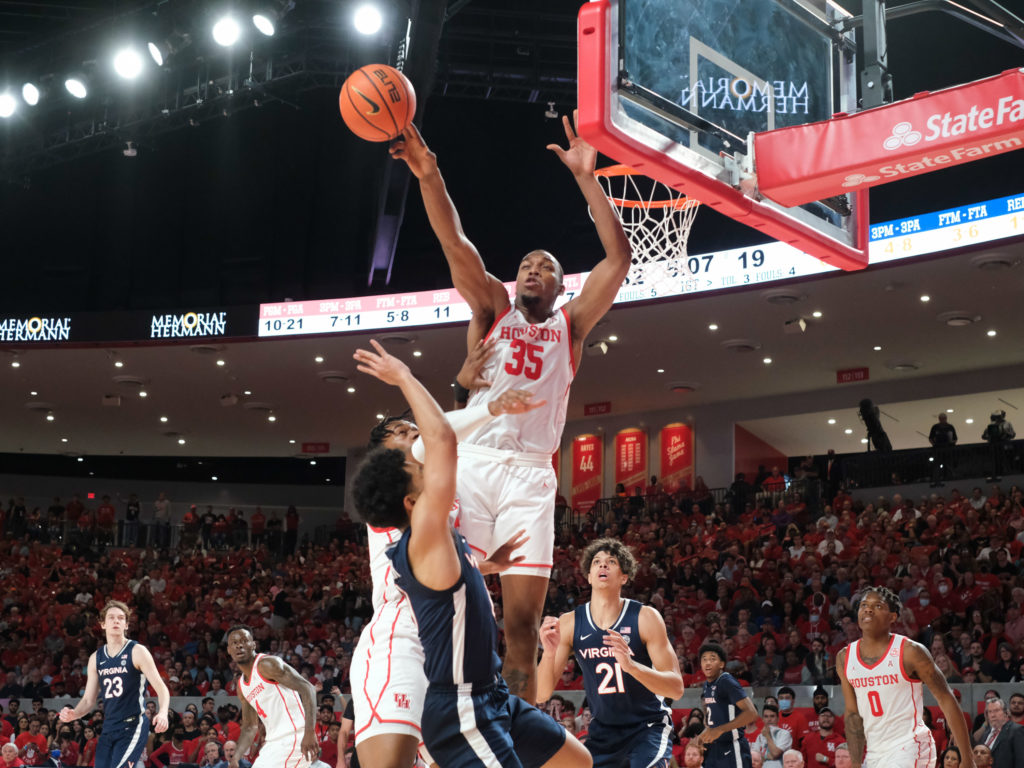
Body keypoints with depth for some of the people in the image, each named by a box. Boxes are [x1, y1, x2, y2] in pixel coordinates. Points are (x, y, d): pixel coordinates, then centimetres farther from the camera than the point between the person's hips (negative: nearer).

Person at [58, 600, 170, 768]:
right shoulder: (96, 658, 12)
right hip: (108, 728, 6)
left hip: (133, 727, -6)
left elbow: (161, 688, -9)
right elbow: (89, 700, 15)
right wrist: (73, 714, -6)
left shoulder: (137, 651, -5)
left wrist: (163, 713, -29)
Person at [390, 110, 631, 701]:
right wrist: (429, 175, -12)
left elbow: (619, 259, 6)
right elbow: (456, 245, 4)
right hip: (471, 462, 0)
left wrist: (587, 179, -1)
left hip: (530, 474, 0)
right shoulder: (493, 309, 19)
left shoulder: (570, 325, 18)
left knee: (523, 623, -4)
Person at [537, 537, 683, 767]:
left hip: (648, 728, -4)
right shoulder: (569, 623, -5)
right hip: (602, 733, 4)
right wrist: (549, 653, -28)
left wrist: (630, 664, -34)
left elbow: (676, 688, -17)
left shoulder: (645, 617, -13)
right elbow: (541, 695, -8)